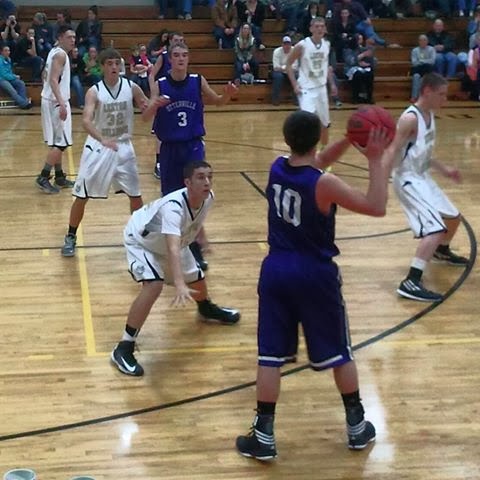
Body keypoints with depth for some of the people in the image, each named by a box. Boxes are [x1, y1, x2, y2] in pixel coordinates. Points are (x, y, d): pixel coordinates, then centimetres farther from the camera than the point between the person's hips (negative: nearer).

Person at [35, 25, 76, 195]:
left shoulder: (55, 52, 14)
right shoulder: (60, 54, -15)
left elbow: (47, 76, 23)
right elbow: (53, 80, -25)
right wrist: (61, 103, -32)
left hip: (51, 101, 10)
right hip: (56, 102, -10)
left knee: (58, 142, 15)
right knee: (61, 142, -9)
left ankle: (59, 177, 21)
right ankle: (43, 178, -9)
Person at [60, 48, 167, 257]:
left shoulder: (131, 87, -6)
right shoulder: (94, 92, -14)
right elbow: (87, 121, -28)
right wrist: (102, 139, -46)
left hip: (123, 146, 3)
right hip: (98, 147, -3)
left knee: (135, 195, 7)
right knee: (81, 196, 0)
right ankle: (71, 237, 16)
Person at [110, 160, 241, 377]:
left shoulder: (208, 197, -21)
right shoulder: (173, 206, -44)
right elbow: (173, 249, -56)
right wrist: (179, 285, -68)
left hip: (172, 240, 7)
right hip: (141, 241, -7)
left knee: (196, 277, 19)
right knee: (154, 285, -28)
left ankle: (206, 309, 57)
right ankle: (124, 349, -20)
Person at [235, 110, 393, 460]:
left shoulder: (277, 167, -2)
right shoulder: (323, 184, -19)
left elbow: (317, 162, 17)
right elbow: (377, 207, -17)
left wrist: (350, 139, 5)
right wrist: (376, 160, -14)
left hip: (276, 270, 4)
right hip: (315, 274, -4)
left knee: (271, 355, 8)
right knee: (340, 353, 14)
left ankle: (264, 436, 11)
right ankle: (357, 426, 27)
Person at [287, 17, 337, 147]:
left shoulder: (327, 44, 2)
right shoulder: (302, 45, -15)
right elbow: (288, 64, -7)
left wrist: (332, 84, 14)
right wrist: (295, 84, -14)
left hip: (321, 87, 6)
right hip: (306, 88, -6)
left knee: (324, 123, 15)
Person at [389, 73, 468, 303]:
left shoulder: (430, 115, 7)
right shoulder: (410, 118, -22)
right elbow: (392, 153, -27)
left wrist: (443, 169, 26)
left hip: (423, 177, 10)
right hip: (408, 180, -10)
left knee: (453, 217, 25)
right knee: (435, 229, -22)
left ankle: (442, 251, 55)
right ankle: (411, 283, -22)